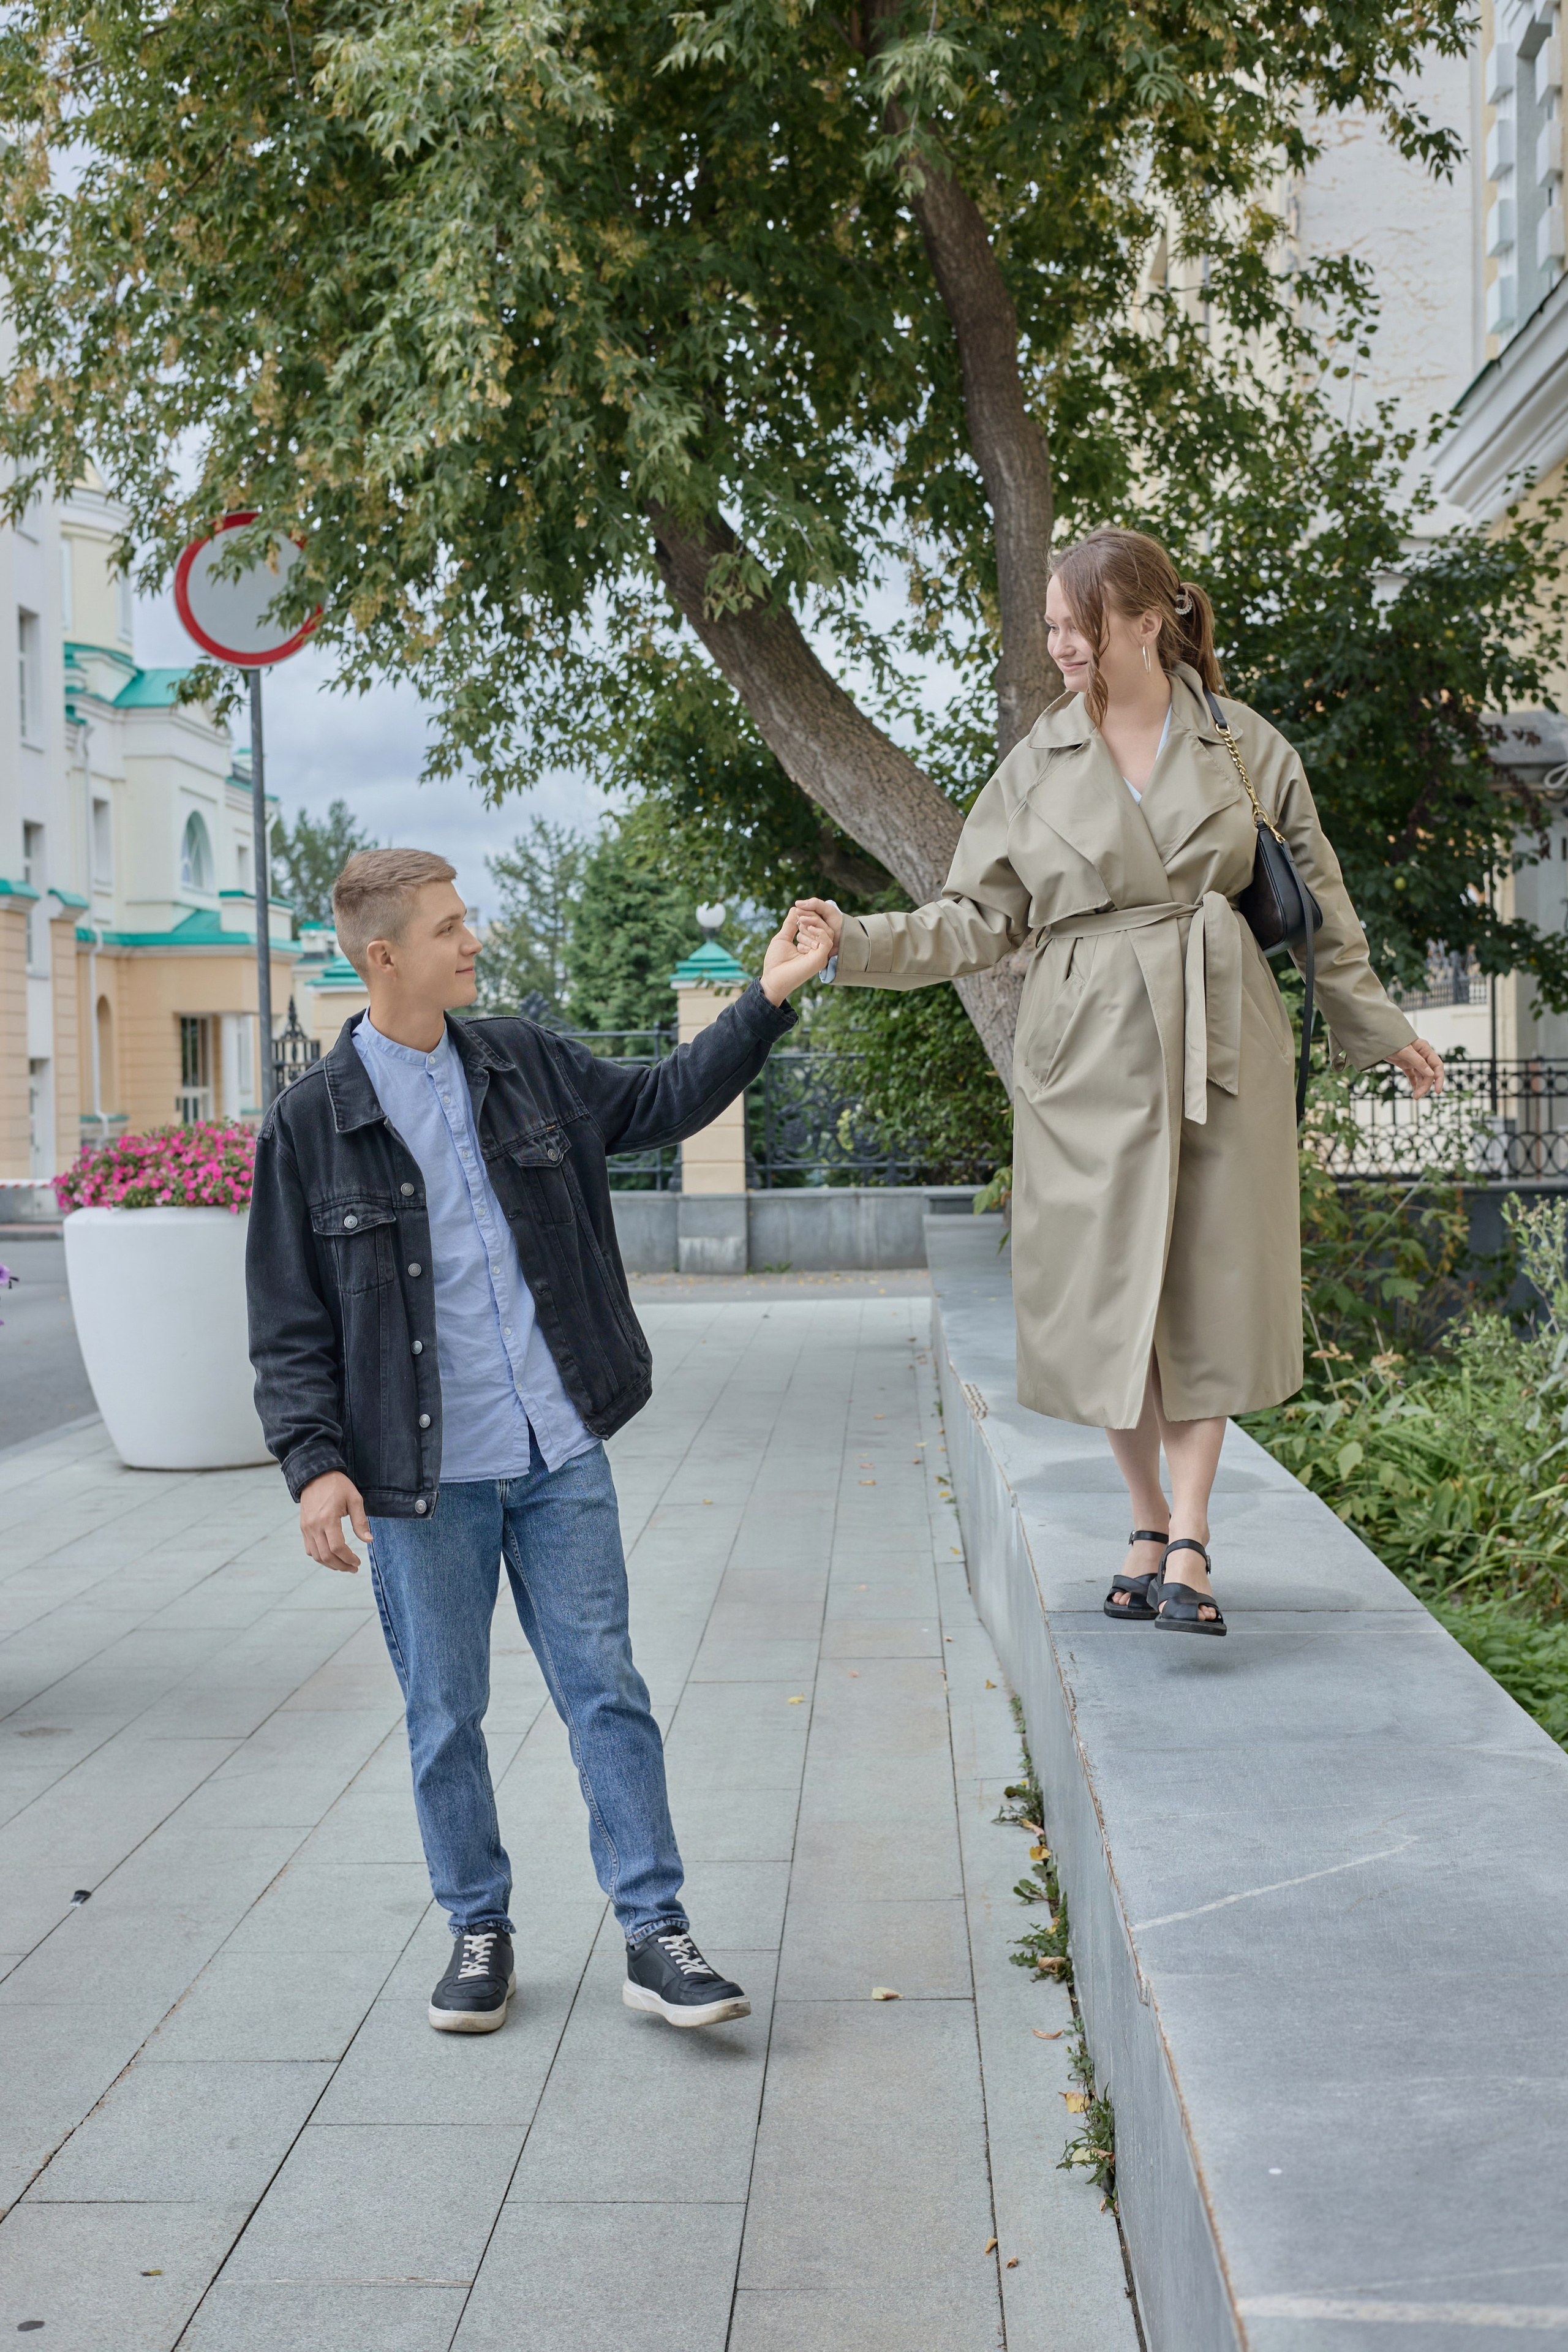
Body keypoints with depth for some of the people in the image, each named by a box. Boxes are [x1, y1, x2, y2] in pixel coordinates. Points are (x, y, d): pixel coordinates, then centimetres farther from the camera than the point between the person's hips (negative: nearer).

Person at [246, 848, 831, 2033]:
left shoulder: (529, 1064, 6)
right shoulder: (312, 1123, -5)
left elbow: (659, 1101, 20)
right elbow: (290, 1322, -3)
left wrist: (768, 1002, 14)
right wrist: (314, 1461, -12)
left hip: (561, 1454, 3)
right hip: (421, 1480, -2)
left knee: (606, 1688, 4)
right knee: (446, 1713, 9)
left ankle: (656, 1934, 11)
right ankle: (479, 1930, 26)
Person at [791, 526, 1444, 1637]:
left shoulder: (1246, 746, 4)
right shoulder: (1037, 767, 5)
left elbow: (1320, 908, 12)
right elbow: (978, 918, 6)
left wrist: (1380, 1030, 17)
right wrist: (861, 943, -8)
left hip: (1220, 1047, 0)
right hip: (1090, 1053, 1)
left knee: (1207, 1288, -1)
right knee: (1103, 1293, 2)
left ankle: (1191, 1538, 6)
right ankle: (1151, 1523, 19)